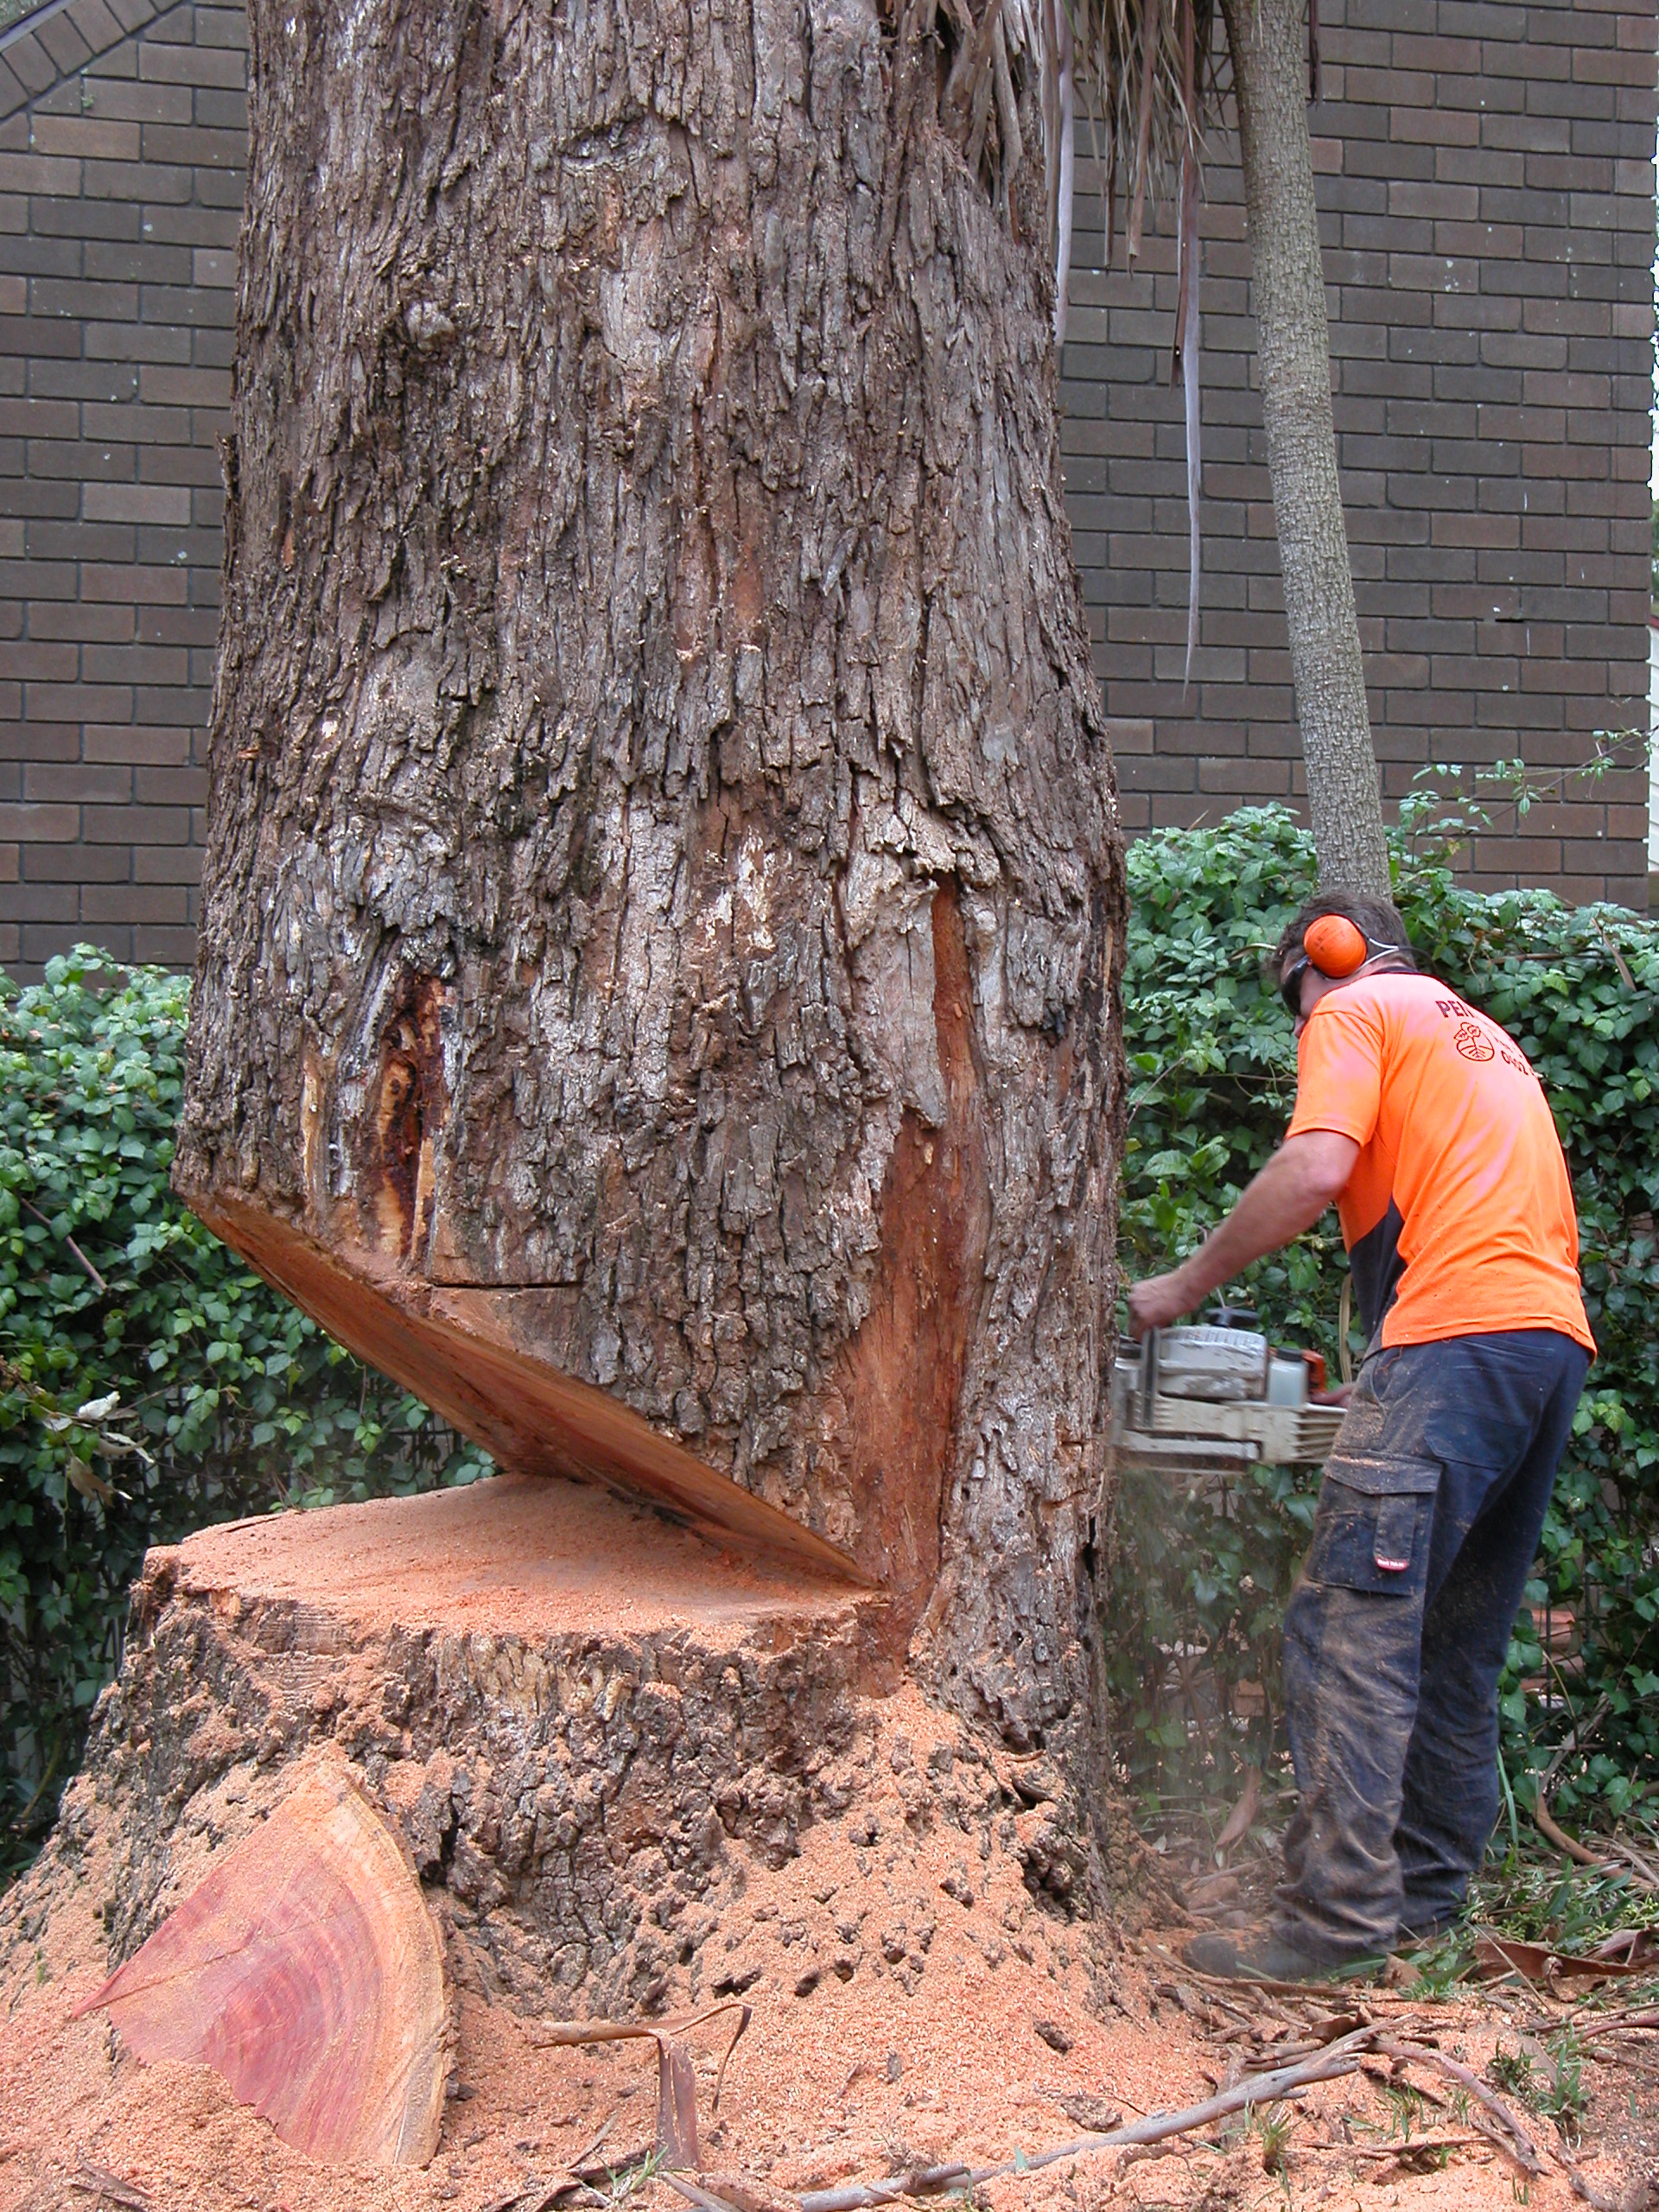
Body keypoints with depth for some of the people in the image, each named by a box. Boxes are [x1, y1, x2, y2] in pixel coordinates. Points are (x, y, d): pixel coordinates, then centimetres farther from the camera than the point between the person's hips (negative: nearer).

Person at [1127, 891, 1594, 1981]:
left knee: (1355, 1625, -12)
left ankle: (1339, 1911, -18)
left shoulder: (1353, 1013, 7)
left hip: (1456, 1335, -9)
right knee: (1461, 1642, 13)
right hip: (1559, 1334, 9)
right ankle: (1431, 1889, 15)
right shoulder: (1491, 1043, 31)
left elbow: (1316, 1168, -11)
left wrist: (1185, 1286, -3)